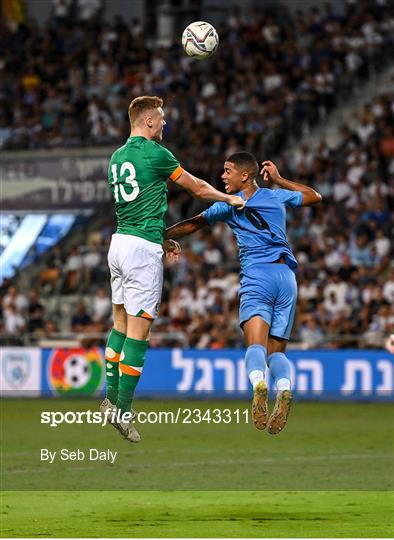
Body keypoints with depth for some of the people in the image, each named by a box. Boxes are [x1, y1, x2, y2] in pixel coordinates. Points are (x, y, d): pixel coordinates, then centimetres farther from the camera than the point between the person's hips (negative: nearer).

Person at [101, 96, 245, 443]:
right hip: (143, 248, -8)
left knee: (121, 323, 16)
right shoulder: (155, 153, -10)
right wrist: (230, 199, 17)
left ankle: (111, 398, 16)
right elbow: (198, 189, 0)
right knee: (139, 329, -5)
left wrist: (162, 241, 28)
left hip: (119, 242, 8)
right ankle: (123, 410, -7)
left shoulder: (117, 157, 14)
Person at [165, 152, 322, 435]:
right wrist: (280, 180, 35)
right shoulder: (277, 197, 17)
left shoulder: (230, 205, 7)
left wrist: (161, 236, 21)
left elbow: (192, 224, 11)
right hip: (286, 276, 3)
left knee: (256, 346, -16)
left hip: (256, 276, -3)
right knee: (276, 351, 3)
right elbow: (315, 196, 34)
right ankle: (284, 387, -30)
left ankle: (258, 382, -49)